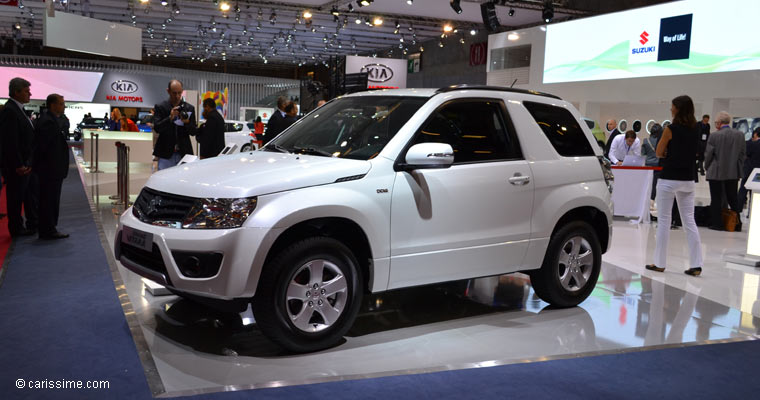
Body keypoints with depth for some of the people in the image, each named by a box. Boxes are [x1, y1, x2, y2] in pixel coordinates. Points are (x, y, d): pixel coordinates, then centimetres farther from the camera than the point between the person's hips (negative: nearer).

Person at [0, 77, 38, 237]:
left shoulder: (18, 109, 12)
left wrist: (29, 162, 11)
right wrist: (19, 165, -22)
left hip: (26, 164, 10)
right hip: (18, 166, -9)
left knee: (31, 195, 18)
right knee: (16, 197, 3)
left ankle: (33, 224, 29)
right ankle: (16, 228, 14)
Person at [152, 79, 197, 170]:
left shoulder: (189, 108, 8)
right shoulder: (160, 107, 4)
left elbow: (193, 132, 6)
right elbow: (157, 128, -7)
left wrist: (187, 122, -15)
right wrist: (170, 117, -20)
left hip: (184, 153, 2)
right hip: (165, 154, -1)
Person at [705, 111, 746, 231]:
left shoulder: (714, 136, -13)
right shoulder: (740, 135, -1)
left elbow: (708, 154, -7)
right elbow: (743, 153, 5)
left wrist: (707, 167, 9)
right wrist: (738, 168, 15)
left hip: (716, 173, -4)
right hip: (733, 172, 4)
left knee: (716, 199, 5)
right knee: (733, 198, 14)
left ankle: (717, 223, 7)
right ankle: (737, 224, 16)